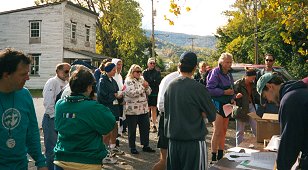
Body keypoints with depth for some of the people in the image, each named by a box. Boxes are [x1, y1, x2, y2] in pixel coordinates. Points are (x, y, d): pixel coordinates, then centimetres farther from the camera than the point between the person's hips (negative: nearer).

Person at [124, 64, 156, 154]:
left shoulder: (142, 80, 12)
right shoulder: (128, 81, -9)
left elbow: (148, 92, 11)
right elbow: (132, 93, -22)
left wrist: (147, 86, -9)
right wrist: (143, 86, -18)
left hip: (143, 109, 7)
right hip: (132, 110, -7)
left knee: (145, 127, 10)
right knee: (132, 130, 5)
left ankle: (145, 145, 22)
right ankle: (132, 147, 18)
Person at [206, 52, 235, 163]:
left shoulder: (229, 74, 13)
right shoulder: (215, 73, -13)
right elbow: (209, 89, -19)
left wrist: (232, 98, 4)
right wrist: (224, 92, -21)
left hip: (227, 104, 9)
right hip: (218, 104, -8)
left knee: (224, 131, 14)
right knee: (217, 132, -8)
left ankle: (220, 155, 25)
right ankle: (213, 157, 0)